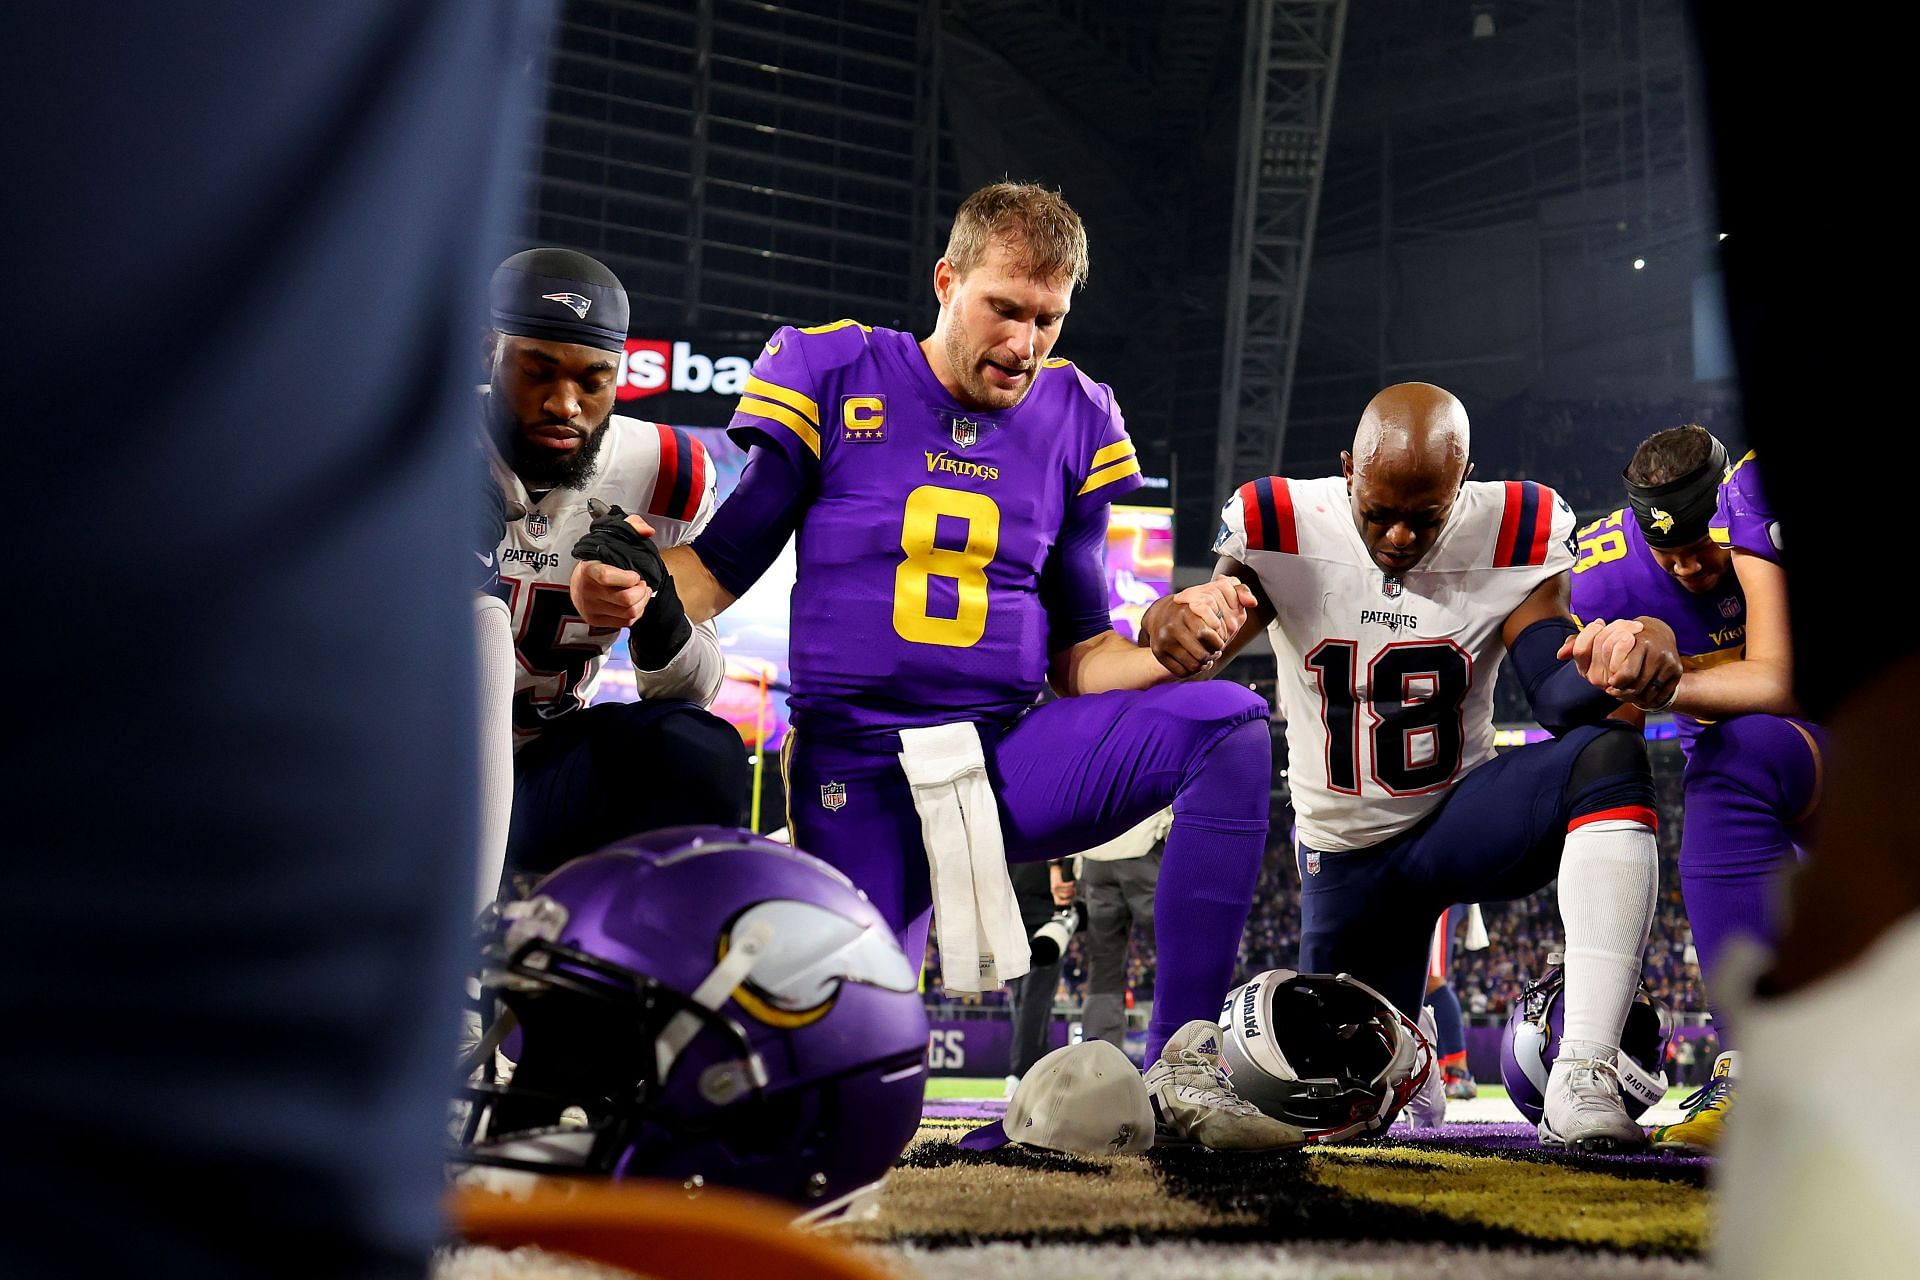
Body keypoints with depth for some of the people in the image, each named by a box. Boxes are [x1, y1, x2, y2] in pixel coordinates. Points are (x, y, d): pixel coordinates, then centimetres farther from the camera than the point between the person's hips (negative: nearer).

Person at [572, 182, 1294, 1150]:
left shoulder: (1074, 422, 8)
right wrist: (630, 579, -23)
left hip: (1011, 751, 3)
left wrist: (1163, 639, -13)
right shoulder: (834, 379, 0)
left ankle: (1182, 1070, -22)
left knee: (1232, 725, -21)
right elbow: (717, 573, 0)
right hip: (858, 771, -3)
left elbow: (1078, 659, 9)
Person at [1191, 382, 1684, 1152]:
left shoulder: (1512, 534, -13)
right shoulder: (1283, 531, -15)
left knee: (1609, 755, -32)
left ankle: (1583, 1080, -37)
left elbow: (1559, 696, -22)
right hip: (1346, 851, 1)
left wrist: (1613, 662, -46)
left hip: (1462, 814, 0)